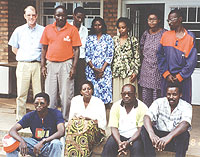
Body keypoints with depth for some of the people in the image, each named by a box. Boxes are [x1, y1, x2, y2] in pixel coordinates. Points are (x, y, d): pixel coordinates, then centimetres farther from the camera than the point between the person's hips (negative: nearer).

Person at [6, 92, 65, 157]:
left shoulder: (56, 114, -12)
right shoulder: (30, 116, -5)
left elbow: (61, 132, -27)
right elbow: (12, 130, -11)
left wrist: (43, 142, -37)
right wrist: (22, 141, -33)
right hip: (34, 144, 3)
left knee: (56, 143, -38)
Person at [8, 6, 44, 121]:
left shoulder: (43, 30, 7)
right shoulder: (19, 30, 11)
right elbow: (14, 49, 15)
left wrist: (41, 59, 4)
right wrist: (24, 57, 8)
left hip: (38, 65, -1)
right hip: (23, 65, 1)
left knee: (39, 93, 0)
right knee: (21, 93, 0)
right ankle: (20, 118, 8)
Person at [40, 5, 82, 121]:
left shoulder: (72, 29, -1)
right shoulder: (48, 29, 8)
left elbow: (76, 49, -2)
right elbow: (44, 48, 12)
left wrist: (74, 67, -8)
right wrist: (43, 65, 6)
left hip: (66, 64, -3)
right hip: (51, 64, 3)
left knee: (66, 94, 0)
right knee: (50, 94, 7)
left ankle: (66, 119, 11)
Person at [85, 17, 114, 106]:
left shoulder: (108, 38, 7)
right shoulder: (89, 38, 11)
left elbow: (110, 56, 1)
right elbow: (87, 56, 6)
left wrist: (102, 69, -9)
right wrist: (94, 68, -8)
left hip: (105, 70, -1)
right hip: (91, 70, 1)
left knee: (104, 91, -7)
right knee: (92, 93, -3)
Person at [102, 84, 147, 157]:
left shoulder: (142, 107, -8)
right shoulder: (116, 106, -1)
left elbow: (141, 129, -12)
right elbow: (114, 127, -5)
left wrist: (128, 142, -27)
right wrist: (119, 142, -25)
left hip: (134, 137, -2)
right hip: (119, 135, 2)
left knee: (137, 147, -32)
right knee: (108, 146, -26)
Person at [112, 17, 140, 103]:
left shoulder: (133, 40, 2)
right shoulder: (115, 39, 11)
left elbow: (137, 58, 1)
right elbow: (111, 56, 15)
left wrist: (135, 72, -6)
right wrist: (111, 70, 11)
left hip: (129, 73, -3)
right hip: (116, 72, 3)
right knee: (116, 95, 1)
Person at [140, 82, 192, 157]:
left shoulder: (186, 106, -10)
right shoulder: (159, 102, -5)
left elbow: (185, 124, -30)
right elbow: (147, 117, -21)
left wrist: (168, 137, -47)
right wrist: (151, 134, -42)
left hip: (177, 138, -1)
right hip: (158, 137, 2)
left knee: (184, 134, -33)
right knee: (144, 129, -24)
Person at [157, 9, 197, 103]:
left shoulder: (190, 37, -2)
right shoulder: (166, 35, 6)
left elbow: (192, 61, -5)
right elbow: (160, 56, 4)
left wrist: (179, 77, -9)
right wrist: (166, 74, -6)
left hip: (183, 79, -2)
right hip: (166, 78, 2)